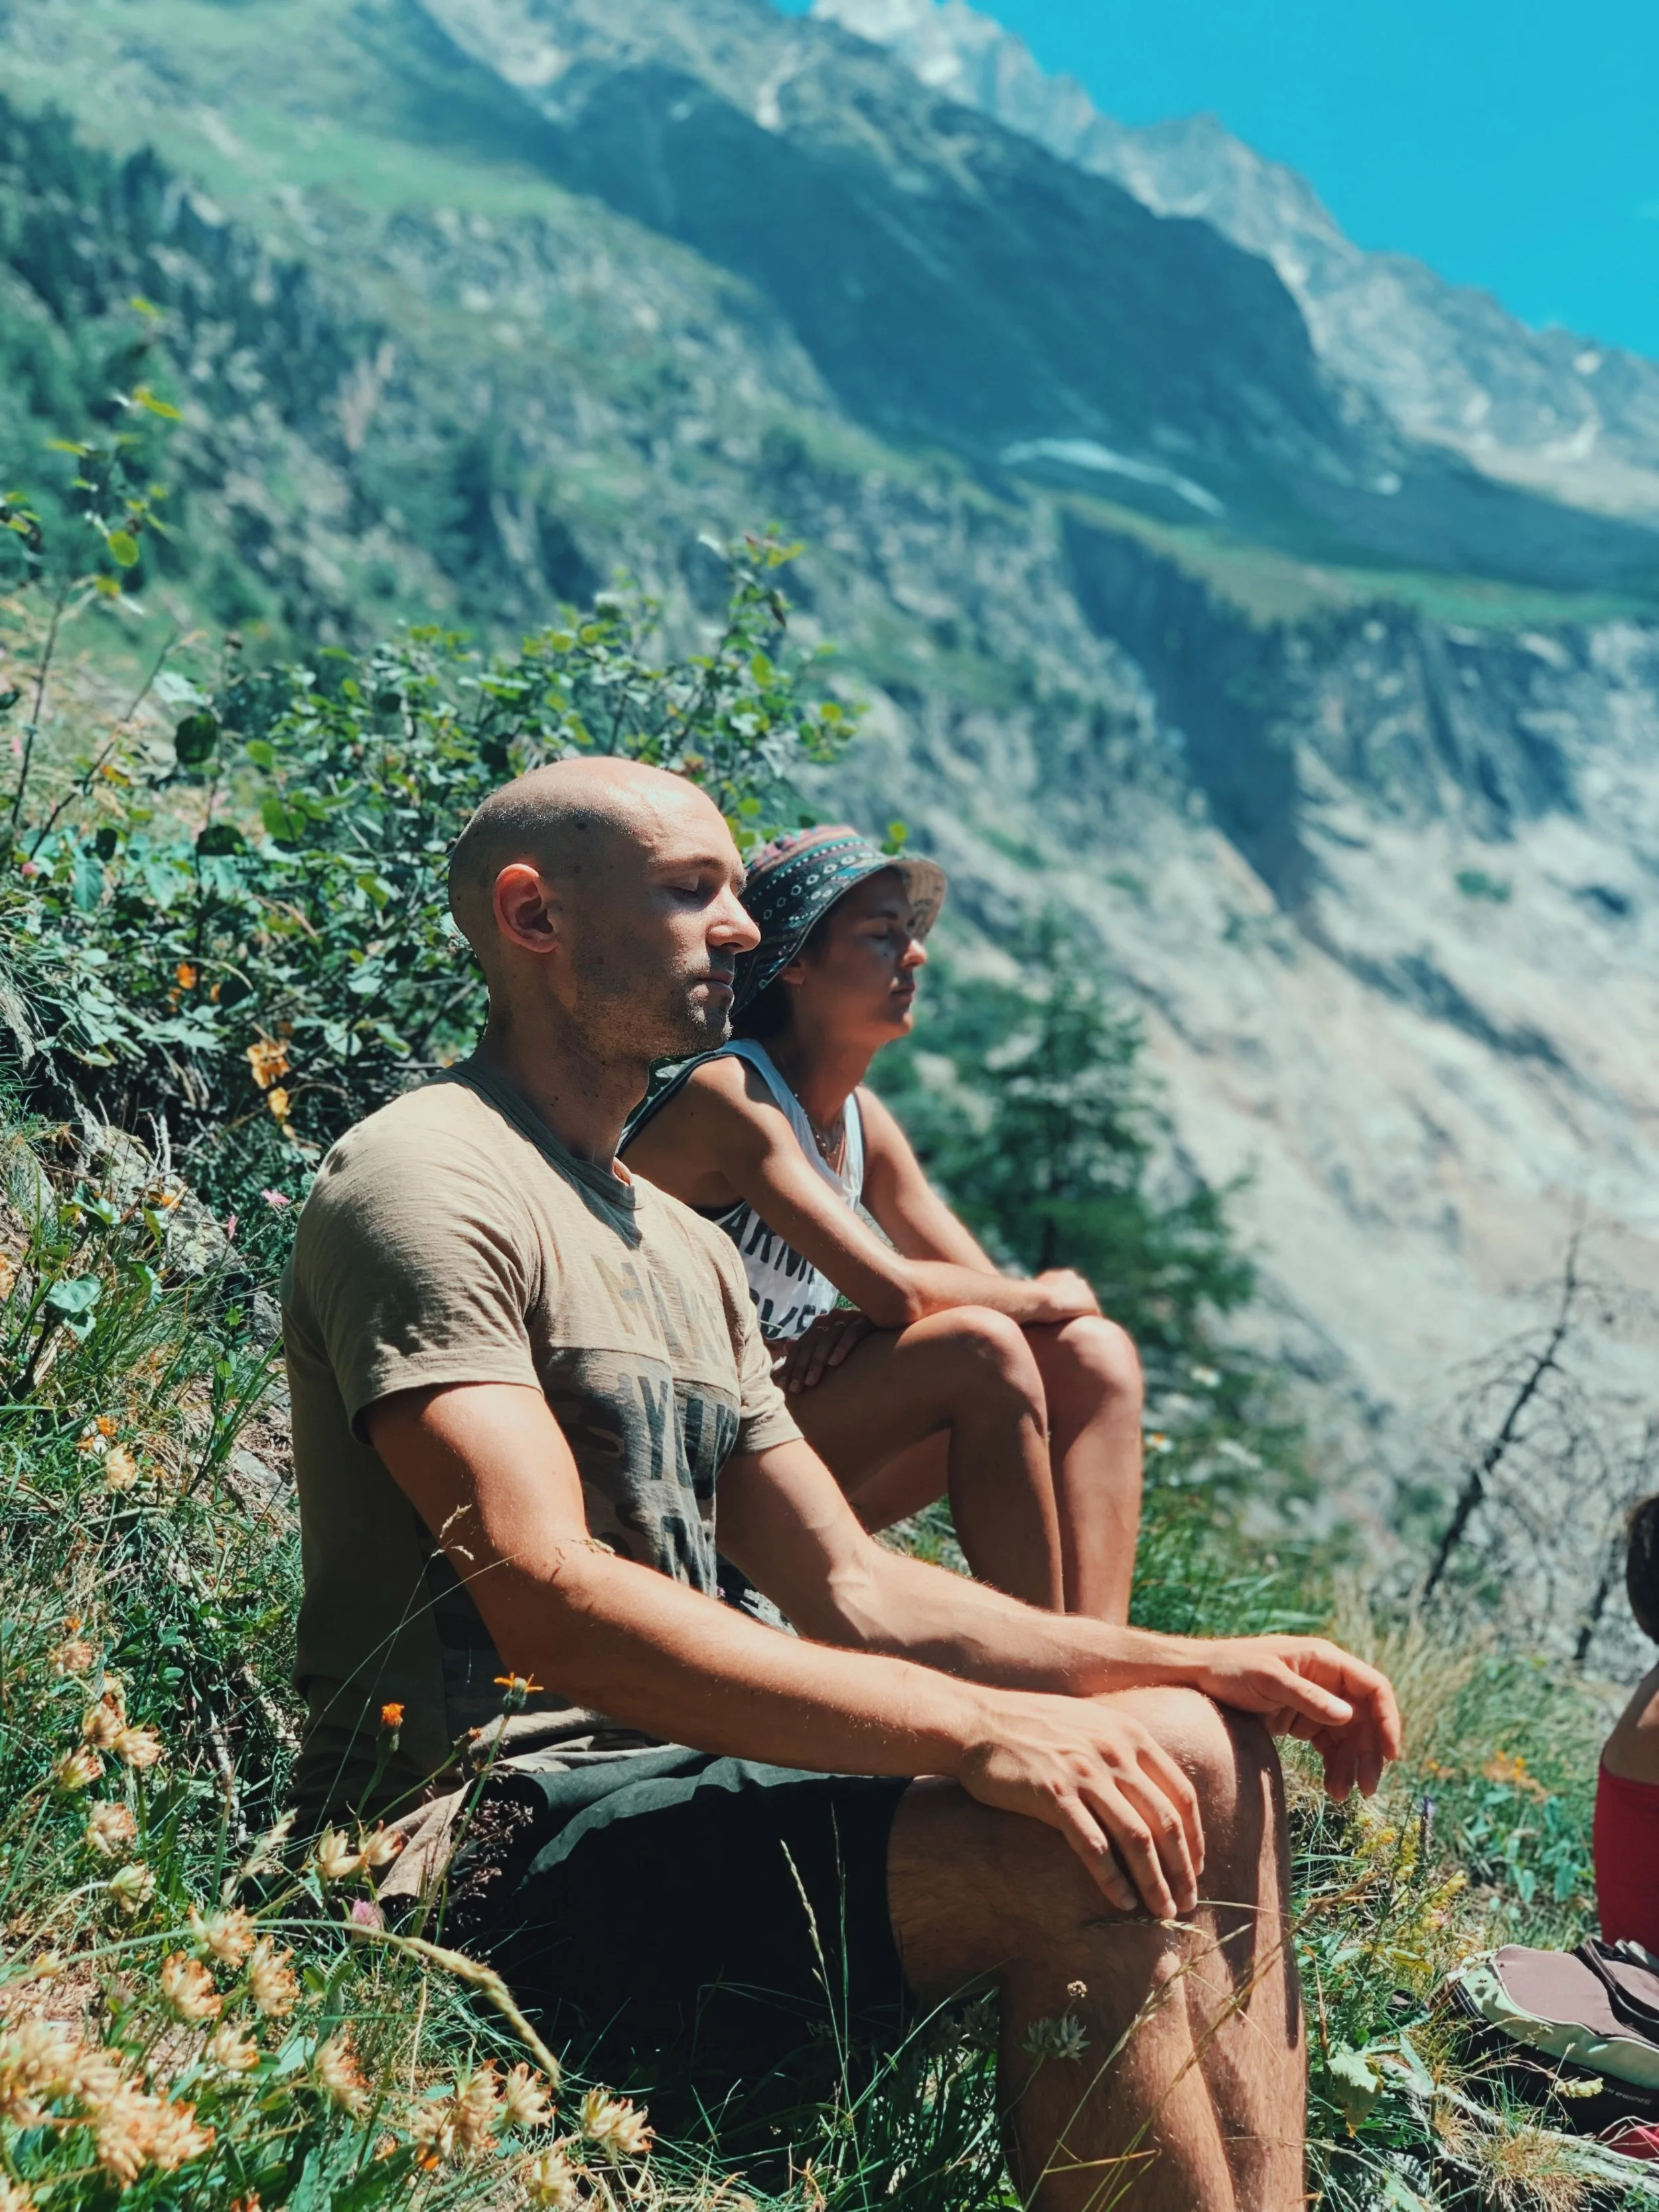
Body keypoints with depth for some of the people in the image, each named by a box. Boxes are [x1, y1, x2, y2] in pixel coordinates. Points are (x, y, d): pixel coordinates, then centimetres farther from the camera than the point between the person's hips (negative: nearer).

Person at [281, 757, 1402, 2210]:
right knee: (1076, 1867, -27)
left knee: (1207, 1757, 3)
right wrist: (978, 1729, -30)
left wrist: (1190, 1662, 4)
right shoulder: (426, 1182, -10)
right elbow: (547, 1602, -24)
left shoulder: (684, 1248, 20)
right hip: (494, 1834, -9)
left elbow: (848, 1592, 16)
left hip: (668, 1781, 9)